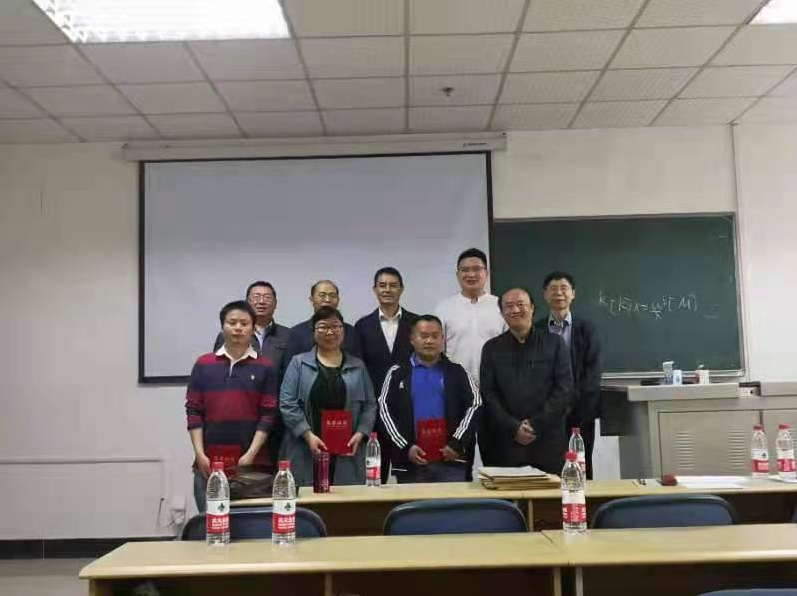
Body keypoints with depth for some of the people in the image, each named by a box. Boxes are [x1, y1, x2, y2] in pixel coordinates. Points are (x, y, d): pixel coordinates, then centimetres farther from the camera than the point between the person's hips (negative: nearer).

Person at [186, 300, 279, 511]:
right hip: (209, 462, 1)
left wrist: (250, 454, -10)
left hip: (252, 462, -1)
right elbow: (194, 411, 4)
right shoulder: (203, 364, 7)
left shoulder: (265, 367, 3)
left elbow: (269, 414, -2)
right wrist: (200, 454, -5)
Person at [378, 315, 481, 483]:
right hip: (410, 461, 0)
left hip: (451, 459, 0)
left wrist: (457, 444, -8)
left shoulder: (456, 372, 11)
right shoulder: (397, 373, 9)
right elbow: (385, 410, 3)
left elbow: (474, 405, 3)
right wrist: (406, 447, -8)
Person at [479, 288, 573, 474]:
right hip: (505, 444, 1)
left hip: (549, 442, 0)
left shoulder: (555, 344, 7)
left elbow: (564, 389, 0)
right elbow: (488, 395, 3)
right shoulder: (492, 348, 9)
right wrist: (514, 428, -9)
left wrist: (535, 425, -9)